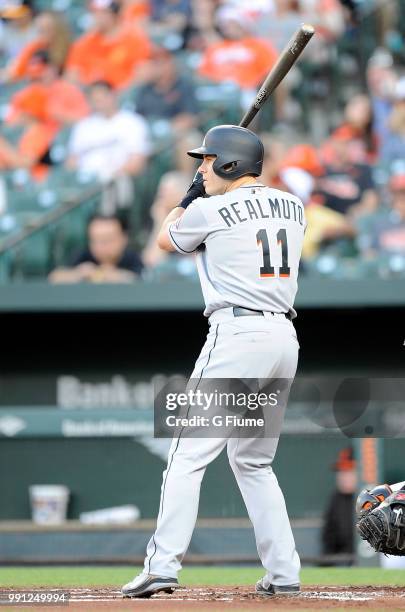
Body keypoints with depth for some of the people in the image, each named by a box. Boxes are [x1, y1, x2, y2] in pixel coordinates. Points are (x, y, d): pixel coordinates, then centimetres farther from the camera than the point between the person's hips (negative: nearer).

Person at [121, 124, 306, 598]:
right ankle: (284, 573, 11)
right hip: (286, 339, 7)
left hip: (237, 333, -7)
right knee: (253, 461, 17)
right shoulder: (292, 207, 14)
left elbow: (166, 240, 18)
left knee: (189, 454, -7)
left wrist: (192, 195, 31)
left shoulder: (209, 211, -3)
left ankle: (163, 566, -16)